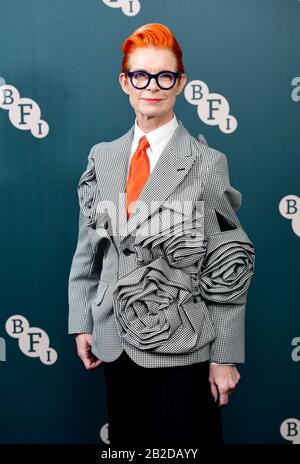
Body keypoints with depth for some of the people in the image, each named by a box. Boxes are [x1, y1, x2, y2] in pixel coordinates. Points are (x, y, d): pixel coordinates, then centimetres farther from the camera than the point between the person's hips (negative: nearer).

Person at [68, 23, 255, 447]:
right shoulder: (102, 159, 5)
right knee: (125, 442, 18)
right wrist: (81, 322, 7)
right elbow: (88, 246, 10)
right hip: (116, 343, 4)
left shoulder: (207, 163, -9)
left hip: (182, 348, -4)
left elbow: (229, 267, -8)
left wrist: (225, 356, -8)